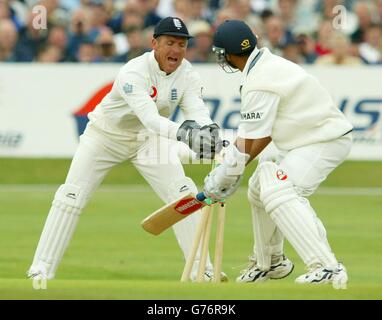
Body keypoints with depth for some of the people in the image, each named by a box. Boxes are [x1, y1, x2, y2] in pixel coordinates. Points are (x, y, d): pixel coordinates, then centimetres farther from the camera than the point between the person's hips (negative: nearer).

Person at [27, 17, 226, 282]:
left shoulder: (187, 74, -16)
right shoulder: (134, 72, -33)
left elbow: (197, 112, -29)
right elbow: (149, 117, -47)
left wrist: (208, 130, -54)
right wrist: (182, 134, -64)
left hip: (148, 139, 4)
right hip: (106, 136, -4)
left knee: (183, 195, -10)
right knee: (71, 198, -9)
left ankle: (202, 271, -4)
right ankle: (41, 272, -1)